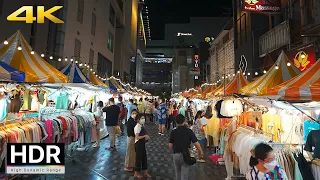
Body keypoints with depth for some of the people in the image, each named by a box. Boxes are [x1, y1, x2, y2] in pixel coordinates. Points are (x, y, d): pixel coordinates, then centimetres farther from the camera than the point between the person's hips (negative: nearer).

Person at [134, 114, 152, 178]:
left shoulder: (142, 125, 6)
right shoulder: (137, 127, -21)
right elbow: (137, 137, -24)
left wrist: (146, 137, -1)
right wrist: (145, 136, -22)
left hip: (142, 143, 8)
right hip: (138, 144, -8)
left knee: (144, 158, 16)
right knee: (139, 158, 7)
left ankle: (146, 173, 31)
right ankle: (136, 173, 27)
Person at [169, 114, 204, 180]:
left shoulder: (173, 132, -10)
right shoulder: (189, 131, -12)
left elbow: (170, 146, -4)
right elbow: (196, 144, -12)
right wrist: (200, 152, 6)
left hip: (176, 155, 1)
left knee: (178, 173, 25)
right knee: (184, 175, 10)